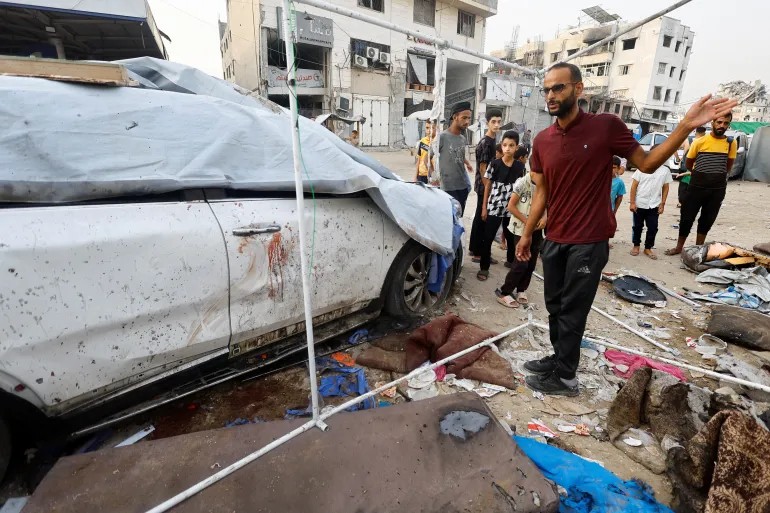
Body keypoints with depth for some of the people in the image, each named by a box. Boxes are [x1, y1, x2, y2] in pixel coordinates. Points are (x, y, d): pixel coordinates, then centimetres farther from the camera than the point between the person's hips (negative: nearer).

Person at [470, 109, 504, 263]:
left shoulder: (493, 140, 13)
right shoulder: (485, 143, -17)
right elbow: (482, 168, -19)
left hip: (488, 184, 10)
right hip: (484, 185, -10)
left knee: (479, 217, 14)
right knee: (482, 218, -4)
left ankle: (473, 248, 25)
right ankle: (478, 253, 4)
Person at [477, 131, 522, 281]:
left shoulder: (520, 167, 1)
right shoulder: (494, 164, -5)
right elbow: (487, 186, -1)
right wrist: (484, 207, -2)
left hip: (512, 209, 2)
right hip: (494, 208, -2)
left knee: (512, 238, 15)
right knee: (488, 238, 0)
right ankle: (484, 268, 12)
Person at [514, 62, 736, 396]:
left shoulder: (607, 126, -8)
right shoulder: (542, 140, 3)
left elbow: (646, 163, 2)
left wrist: (686, 126, -11)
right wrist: (527, 234, 9)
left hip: (589, 242, -5)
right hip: (554, 240, 5)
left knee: (572, 312, 4)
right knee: (554, 306, 16)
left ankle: (564, 377, 21)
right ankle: (558, 358, 37)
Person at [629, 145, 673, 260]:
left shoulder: (665, 170, 2)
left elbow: (665, 188, 6)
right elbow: (634, 186, -5)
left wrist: (662, 204, 2)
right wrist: (632, 202, -9)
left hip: (654, 205, 2)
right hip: (639, 204, -2)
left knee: (653, 228, 5)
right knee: (637, 226, 10)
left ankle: (648, 248, 19)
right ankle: (636, 246, 26)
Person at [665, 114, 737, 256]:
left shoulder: (731, 143, 1)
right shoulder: (699, 142, -7)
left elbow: (729, 165, 14)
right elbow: (688, 164, 5)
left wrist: (719, 176, 15)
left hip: (718, 189, 3)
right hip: (697, 187, -2)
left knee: (707, 220, 11)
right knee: (687, 218, 1)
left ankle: (698, 248, 21)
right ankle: (679, 247, 14)